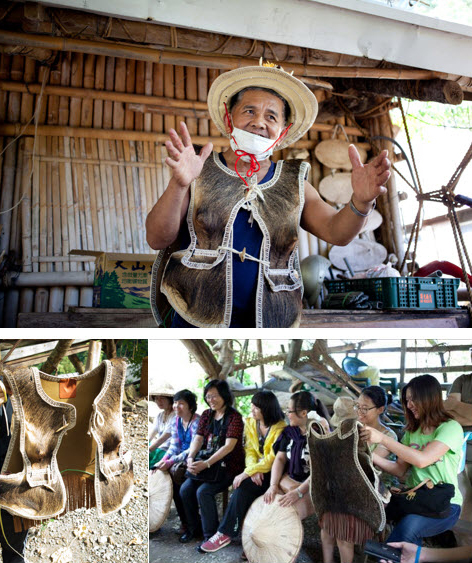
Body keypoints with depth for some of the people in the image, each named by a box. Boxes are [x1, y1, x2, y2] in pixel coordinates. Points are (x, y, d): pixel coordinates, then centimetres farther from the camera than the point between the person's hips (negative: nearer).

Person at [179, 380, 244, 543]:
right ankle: (194, 528, 12)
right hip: (205, 463, 6)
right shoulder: (206, 415, 9)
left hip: (228, 466, -6)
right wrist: (191, 458, -18)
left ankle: (211, 535, -6)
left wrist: (206, 464, -28)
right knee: (185, 489, -11)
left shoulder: (234, 417, -11)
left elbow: (229, 446, -20)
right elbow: (198, 438, 2)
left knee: (203, 491, -25)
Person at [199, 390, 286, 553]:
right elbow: (250, 450, 3)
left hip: (274, 473, -5)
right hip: (258, 469, 5)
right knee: (242, 488, -24)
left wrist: (246, 473, -24)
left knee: (243, 486, -24)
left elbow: (272, 460, -21)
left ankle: (225, 533, -15)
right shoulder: (250, 422, 3)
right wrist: (253, 469, -17)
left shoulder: (280, 428, -16)